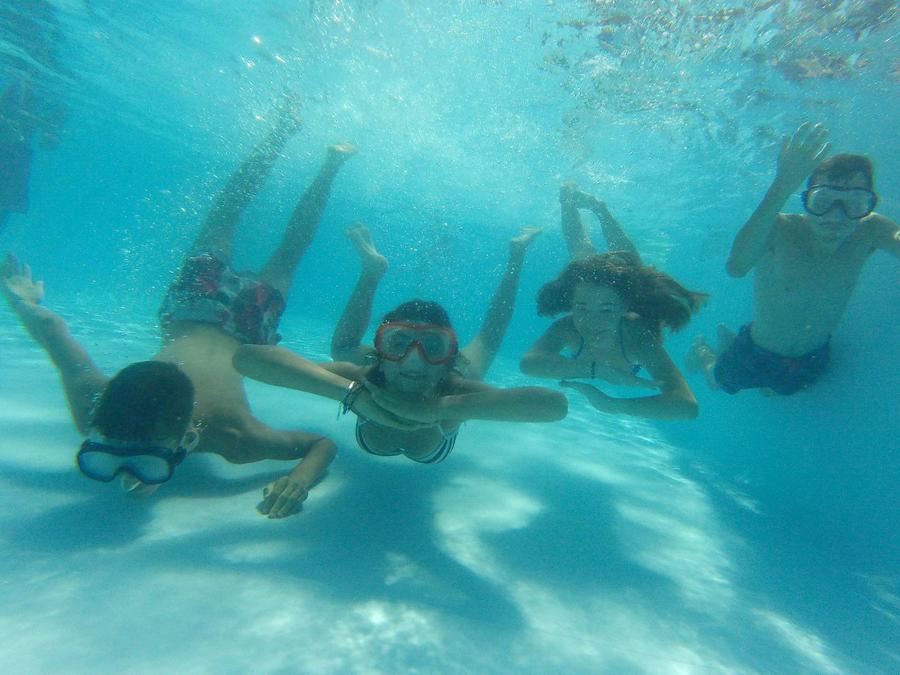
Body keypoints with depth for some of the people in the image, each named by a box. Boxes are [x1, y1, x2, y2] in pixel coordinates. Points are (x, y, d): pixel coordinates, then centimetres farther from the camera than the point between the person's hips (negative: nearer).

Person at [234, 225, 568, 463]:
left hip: (448, 378, 0)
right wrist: (352, 393, -63)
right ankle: (373, 268, 35)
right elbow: (247, 356, -52)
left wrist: (439, 408, -64)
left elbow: (557, 403, -59)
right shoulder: (365, 377, -45)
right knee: (344, 351, 29)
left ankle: (515, 255, 41)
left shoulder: (454, 390, -46)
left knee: (484, 345, 27)